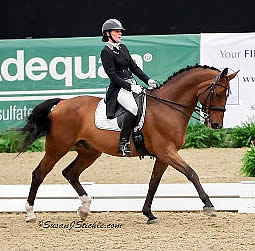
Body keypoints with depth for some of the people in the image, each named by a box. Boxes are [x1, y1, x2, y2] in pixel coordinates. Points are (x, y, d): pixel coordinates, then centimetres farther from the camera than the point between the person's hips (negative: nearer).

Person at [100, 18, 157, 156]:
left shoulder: (123, 48, 19)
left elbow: (134, 67, 20)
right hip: (119, 88, -9)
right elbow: (113, 75, -12)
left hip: (133, 85, 9)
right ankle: (123, 144, -31)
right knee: (134, 107, -34)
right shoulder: (106, 52, -5)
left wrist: (148, 80, 6)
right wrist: (130, 87, -18)